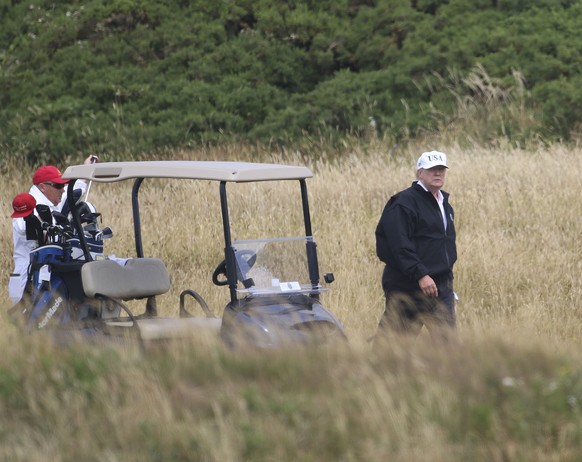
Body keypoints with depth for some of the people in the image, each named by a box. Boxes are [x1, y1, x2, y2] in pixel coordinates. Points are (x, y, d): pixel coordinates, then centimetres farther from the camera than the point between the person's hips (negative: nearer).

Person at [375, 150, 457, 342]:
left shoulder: (444, 204, 17)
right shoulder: (404, 202, -11)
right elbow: (400, 245, -19)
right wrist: (420, 275, -25)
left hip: (441, 286, 8)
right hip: (409, 288, -8)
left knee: (446, 337, 5)